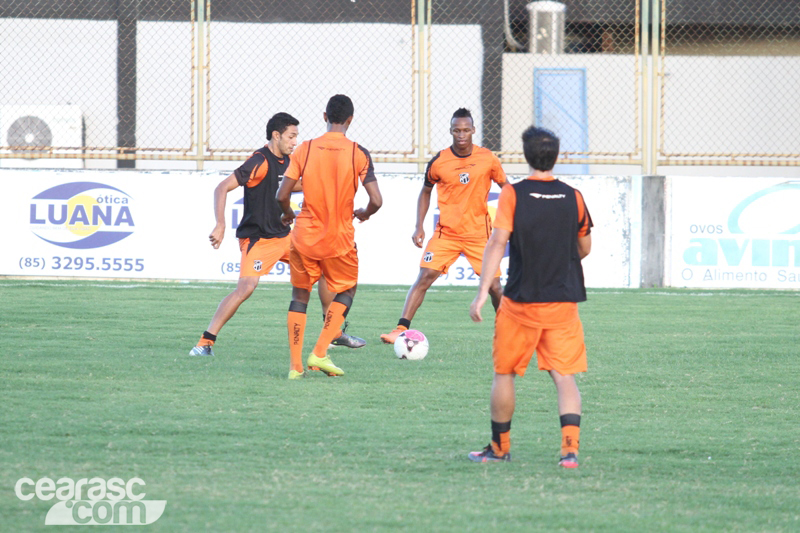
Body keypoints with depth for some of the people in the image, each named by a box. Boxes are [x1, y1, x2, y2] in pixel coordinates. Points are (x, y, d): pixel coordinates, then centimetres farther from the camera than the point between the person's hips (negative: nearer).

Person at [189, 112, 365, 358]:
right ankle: (205, 342, -19)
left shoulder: (285, 161, 8)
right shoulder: (260, 162, -18)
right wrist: (220, 226, -32)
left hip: (284, 236, 9)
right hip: (258, 239, -9)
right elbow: (222, 188, -23)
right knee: (246, 287, -26)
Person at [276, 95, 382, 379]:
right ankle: (320, 353, 4)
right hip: (340, 240, -1)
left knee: (300, 295, 15)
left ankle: (295, 365, 9)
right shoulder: (358, 153, -8)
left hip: (305, 237, 1)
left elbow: (282, 195, -6)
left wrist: (288, 214, 16)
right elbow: (376, 200, -13)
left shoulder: (305, 149, -4)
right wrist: (363, 214, 9)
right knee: (346, 291, 19)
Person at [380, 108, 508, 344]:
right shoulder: (439, 161, -4)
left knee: (494, 286, 0)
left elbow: (505, 187, 11)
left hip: (479, 233, 0)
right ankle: (401, 329, -16)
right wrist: (419, 227, 3)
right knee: (425, 277, -15)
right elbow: (425, 191, 11)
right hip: (446, 233, 0)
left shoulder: (487, 158, -4)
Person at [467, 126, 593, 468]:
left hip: (521, 301, -2)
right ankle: (570, 448, -14)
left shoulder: (513, 195, -7)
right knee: (564, 376, 1)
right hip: (564, 300, 2)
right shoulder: (573, 197, 2)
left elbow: (497, 242, -13)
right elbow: (584, 248, 11)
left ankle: (500, 448, 22)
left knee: (504, 373, 13)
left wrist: (483, 291, -13)